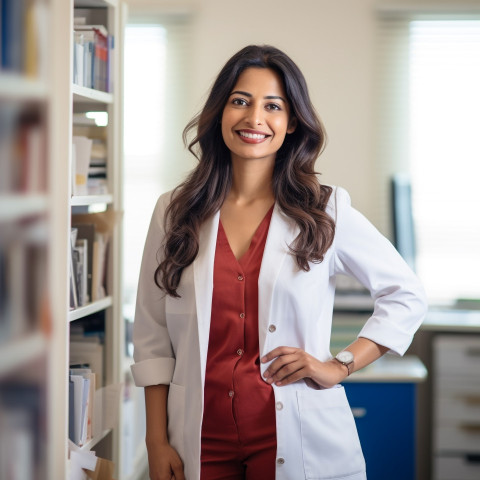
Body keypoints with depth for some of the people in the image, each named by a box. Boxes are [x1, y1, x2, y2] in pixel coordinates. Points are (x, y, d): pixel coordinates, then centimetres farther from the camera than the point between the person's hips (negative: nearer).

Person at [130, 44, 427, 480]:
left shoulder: (326, 211, 0)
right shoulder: (174, 213, 4)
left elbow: (407, 297, 6)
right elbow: (152, 339, 5)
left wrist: (340, 366, -4)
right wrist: (157, 443, 0)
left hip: (298, 441, -1)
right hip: (203, 442, 1)